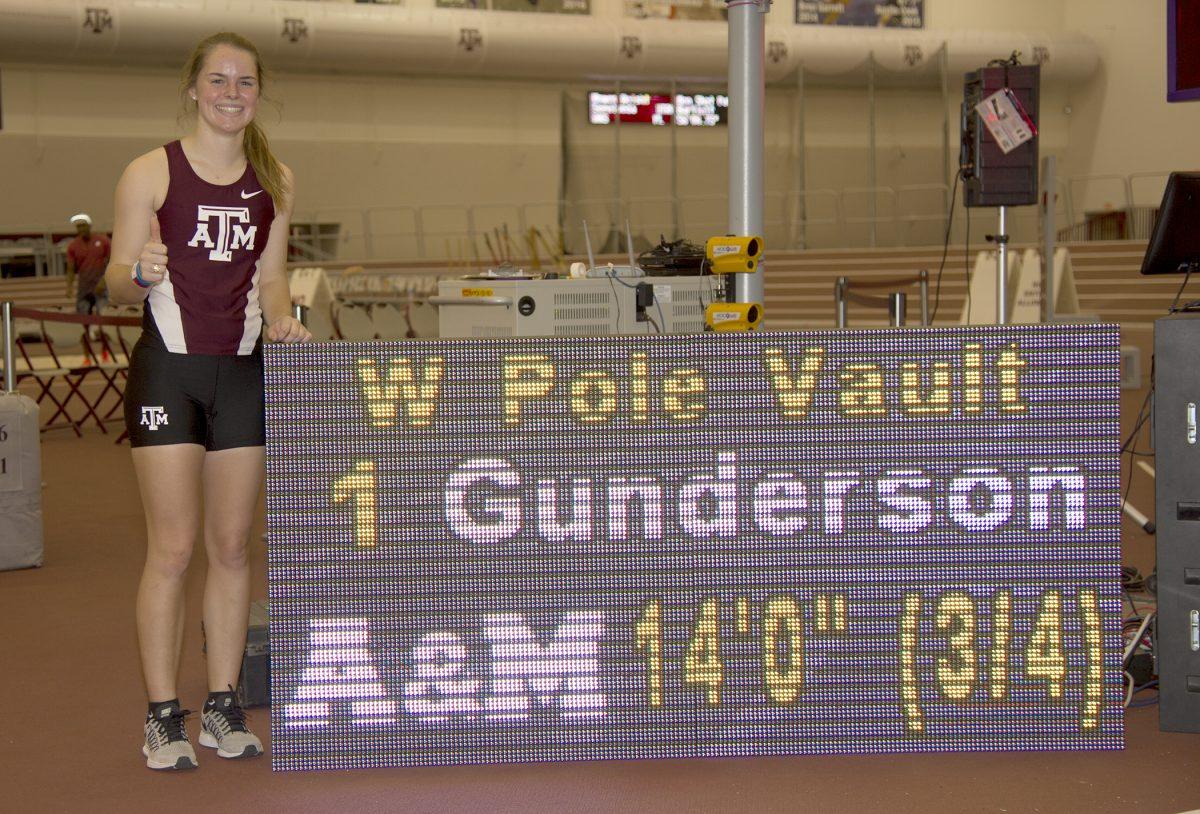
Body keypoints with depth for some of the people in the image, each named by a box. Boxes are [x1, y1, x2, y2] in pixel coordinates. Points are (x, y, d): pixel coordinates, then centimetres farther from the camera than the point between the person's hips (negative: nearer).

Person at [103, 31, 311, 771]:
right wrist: (141, 276, -25)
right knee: (173, 549, -4)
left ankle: (224, 707, 17)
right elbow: (117, 287, -3)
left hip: (243, 372, 4)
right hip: (168, 369, -4)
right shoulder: (150, 174, -4)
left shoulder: (275, 181, 9)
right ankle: (163, 717, 4)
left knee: (232, 545, 8)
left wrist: (280, 319, -4)